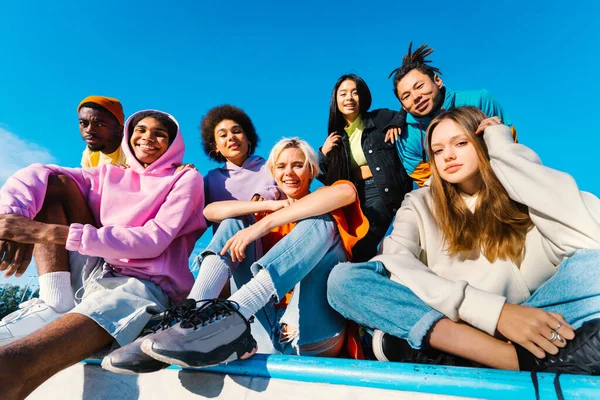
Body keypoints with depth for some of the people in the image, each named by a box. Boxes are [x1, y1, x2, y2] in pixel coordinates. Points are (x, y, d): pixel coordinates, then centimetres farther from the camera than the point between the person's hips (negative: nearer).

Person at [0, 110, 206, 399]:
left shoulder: (186, 178, 1)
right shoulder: (109, 175, 17)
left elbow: (154, 241, -12)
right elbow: (35, 174, 4)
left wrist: (54, 233, -17)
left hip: (145, 286, -7)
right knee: (53, 182, 0)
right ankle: (54, 302, -9)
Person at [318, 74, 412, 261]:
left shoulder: (381, 118, 1)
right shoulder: (336, 136, 11)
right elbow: (326, 178, 13)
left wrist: (396, 123, -8)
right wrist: (323, 153, -3)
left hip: (388, 191, -4)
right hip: (358, 197, 4)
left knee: (361, 250, -11)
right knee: (351, 248, -1)